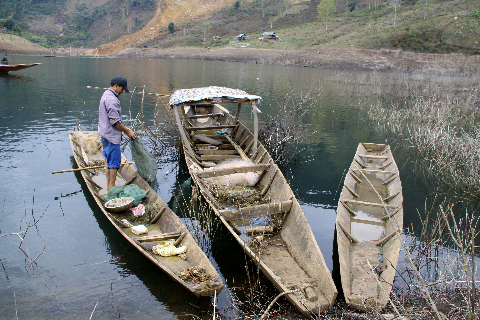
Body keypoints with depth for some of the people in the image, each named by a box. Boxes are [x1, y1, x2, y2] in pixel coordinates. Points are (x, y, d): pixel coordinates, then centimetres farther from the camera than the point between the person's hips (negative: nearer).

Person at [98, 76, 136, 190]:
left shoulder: (106, 94, 14)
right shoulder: (112, 99, -21)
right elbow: (115, 121, -22)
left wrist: (125, 128, 16)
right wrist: (127, 131, -10)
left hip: (105, 133, 11)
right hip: (111, 135, -11)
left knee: (109, 159, 17)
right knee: (114, 160, -2)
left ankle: (109, 184, 26)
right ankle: (112, 187, 7)